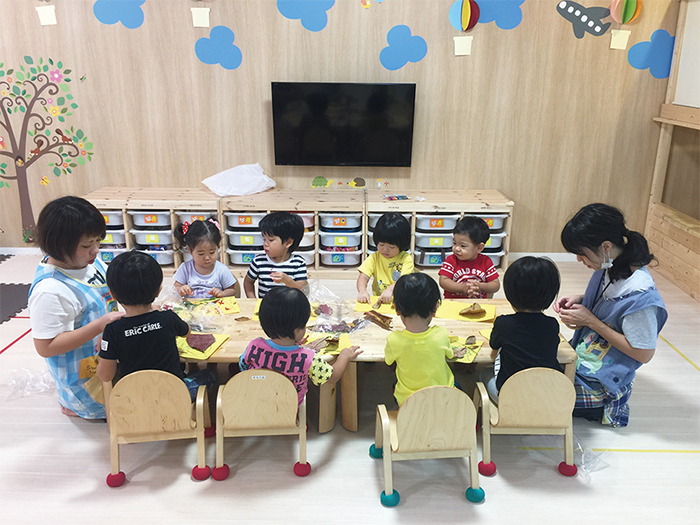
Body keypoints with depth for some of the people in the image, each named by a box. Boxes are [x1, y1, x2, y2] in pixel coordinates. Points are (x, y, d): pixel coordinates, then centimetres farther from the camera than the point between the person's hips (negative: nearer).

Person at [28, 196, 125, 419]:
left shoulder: (90, 261, -6)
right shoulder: (50, 291, -31)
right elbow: (45, 347, -28)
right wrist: (100, 325, -32)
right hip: (85, 376, -8)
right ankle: (72, 404, 14)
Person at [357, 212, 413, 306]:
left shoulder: (406, 259, -1)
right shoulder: (374, 258, 5)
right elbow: (363, 277, -6)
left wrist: (390, 289, -33)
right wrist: (362, 291, -28)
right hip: (378, 300, 1)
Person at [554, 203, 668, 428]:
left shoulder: (639, 295, -30)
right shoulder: (609, 267, -6)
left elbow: (644, 353, -22)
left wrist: (590, 321, -22)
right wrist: (579, 300, -5)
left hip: (598, 382, -8)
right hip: (579, 359, 9)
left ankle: (603, 408, 3)